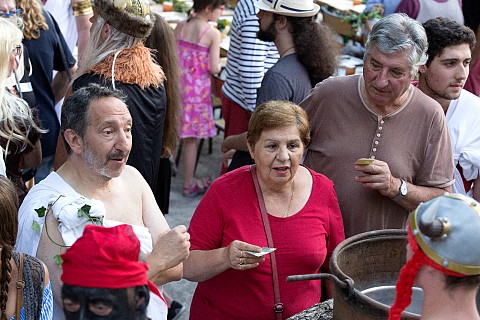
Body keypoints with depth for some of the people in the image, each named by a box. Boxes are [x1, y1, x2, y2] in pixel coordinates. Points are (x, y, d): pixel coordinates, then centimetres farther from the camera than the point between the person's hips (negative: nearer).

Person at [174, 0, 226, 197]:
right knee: (191, 138, 4)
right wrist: (220, 65, 8)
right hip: (197, 90, -5)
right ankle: (189, 184, 14)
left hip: (177, 84, 5)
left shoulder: (180, 27, 2)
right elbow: (213, 68, -13)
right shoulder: (213, 34, -12)